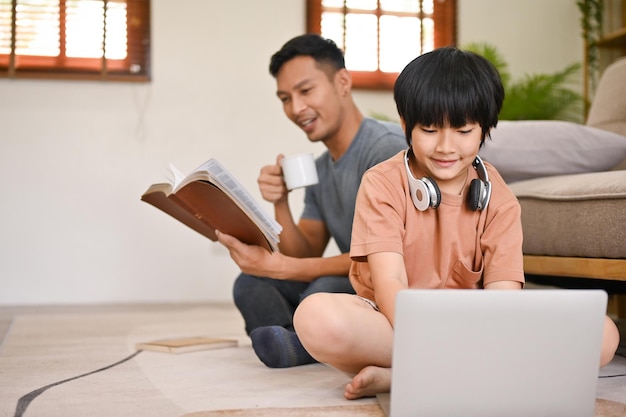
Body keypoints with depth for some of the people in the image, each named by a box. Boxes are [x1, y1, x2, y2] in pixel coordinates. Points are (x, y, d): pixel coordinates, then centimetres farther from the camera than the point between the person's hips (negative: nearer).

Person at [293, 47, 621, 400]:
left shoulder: (499, 201, 1)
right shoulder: (382, 185, -7)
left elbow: (502, 294, -11)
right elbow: (389, 284, -19)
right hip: (392, 325, -4)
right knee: (315, 317, -34)